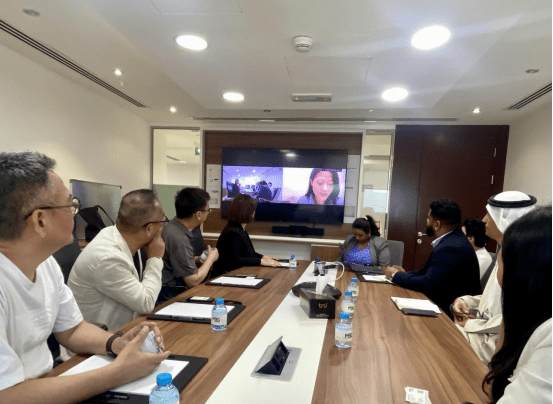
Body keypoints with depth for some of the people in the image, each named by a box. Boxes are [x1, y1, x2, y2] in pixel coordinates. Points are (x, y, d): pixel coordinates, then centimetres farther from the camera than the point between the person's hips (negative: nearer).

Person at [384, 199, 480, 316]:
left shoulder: (451, 248, -25)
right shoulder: (451, 240, 7)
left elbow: (428, 284, -26)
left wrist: (396, 275, -12)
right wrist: (404, 274, -2)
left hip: (450, 311, -8)